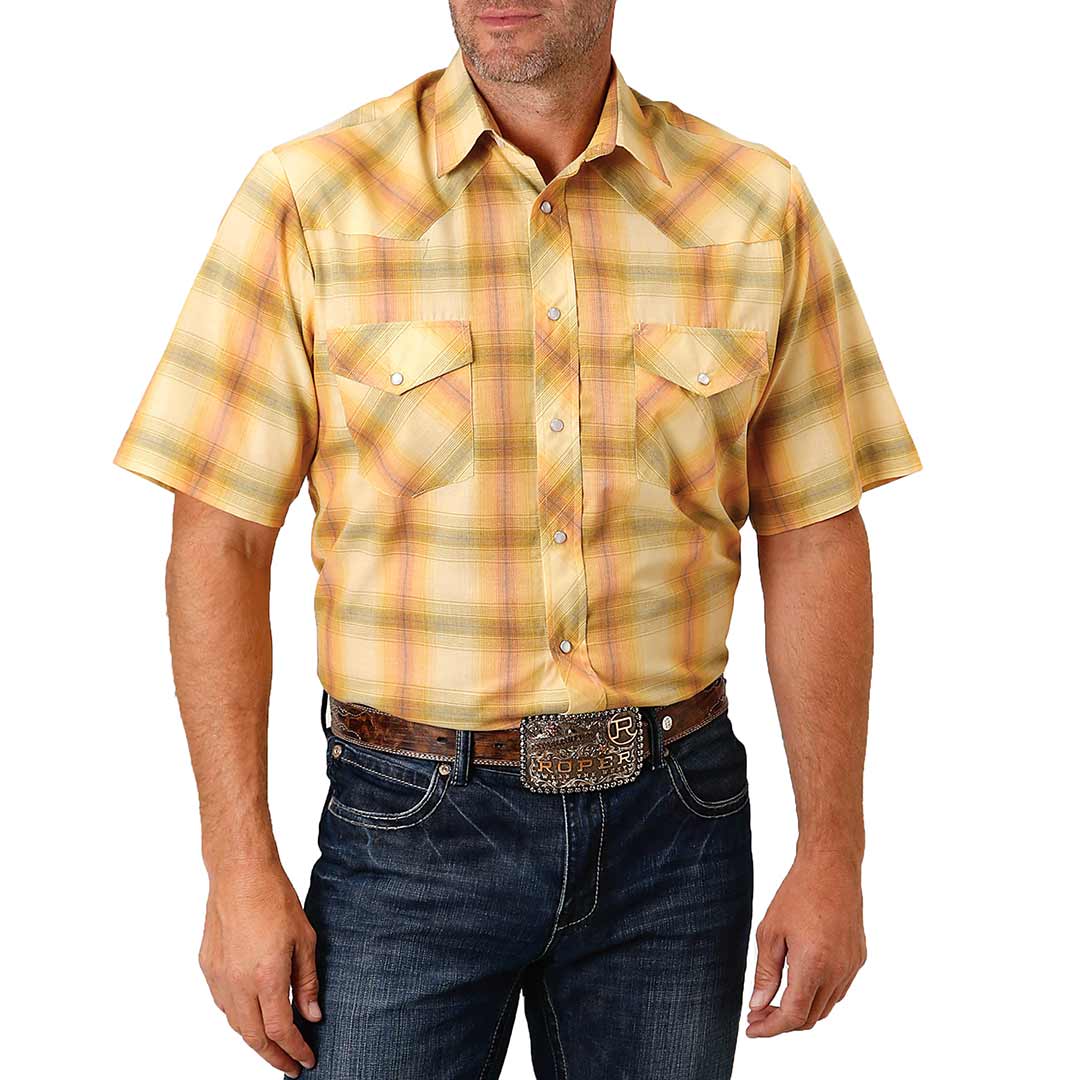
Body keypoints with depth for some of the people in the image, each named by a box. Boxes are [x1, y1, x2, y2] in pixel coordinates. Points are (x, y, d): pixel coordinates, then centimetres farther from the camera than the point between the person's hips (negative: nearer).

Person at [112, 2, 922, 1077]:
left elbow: (814, 543, 3)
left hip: (674, 823, 2)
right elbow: (219, 545, -5)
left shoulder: (760, 208, 0)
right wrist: (240, 868, -8)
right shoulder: (309, 195, -6)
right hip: (410, 825, -2)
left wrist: (831, 856, 2)